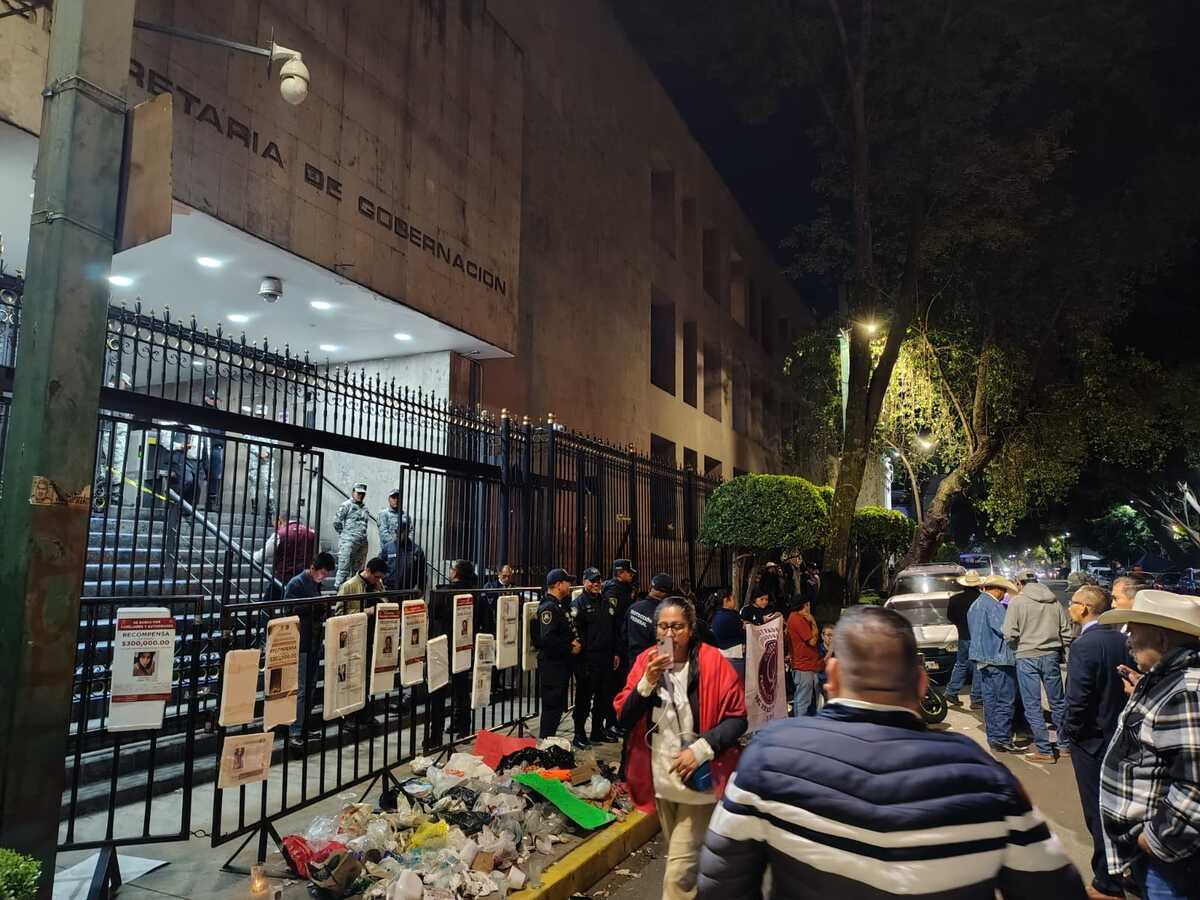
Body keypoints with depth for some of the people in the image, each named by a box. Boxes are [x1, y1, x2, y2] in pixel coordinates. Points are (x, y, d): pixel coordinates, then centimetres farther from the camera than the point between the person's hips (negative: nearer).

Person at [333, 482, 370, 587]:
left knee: (358, 569, 10)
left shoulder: (364, 508, 17)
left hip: (362, 543, 7)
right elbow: (336, 522, -6)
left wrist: (363, 535, 14)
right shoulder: (346, 505, -2)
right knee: (344, 568, -8)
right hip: (348, 542, -7)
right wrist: (343, 533, 0)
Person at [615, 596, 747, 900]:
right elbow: (623, 717, -7)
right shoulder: (646, 661, -3)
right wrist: (647, 682, -22)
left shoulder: (713, 662, -13)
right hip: (661, 779, 5)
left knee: (679, 871, -6)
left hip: (699, 779, -4)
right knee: (679, 857, 24)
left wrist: (701, 749, -22)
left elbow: (737, 718, -12)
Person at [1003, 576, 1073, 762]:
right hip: (1051, 656, 4)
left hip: (1027, 657, -4)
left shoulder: (1017, 602, -8)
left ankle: (1044, 750, 6)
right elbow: (1067, 633, 5)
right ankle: (1065, 745, 28)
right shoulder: (1054, 602, 4)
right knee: (1058, 702, 17)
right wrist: (1058, 650, 18)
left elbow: (1010, 634, -12)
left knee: (1032, 705, 3)